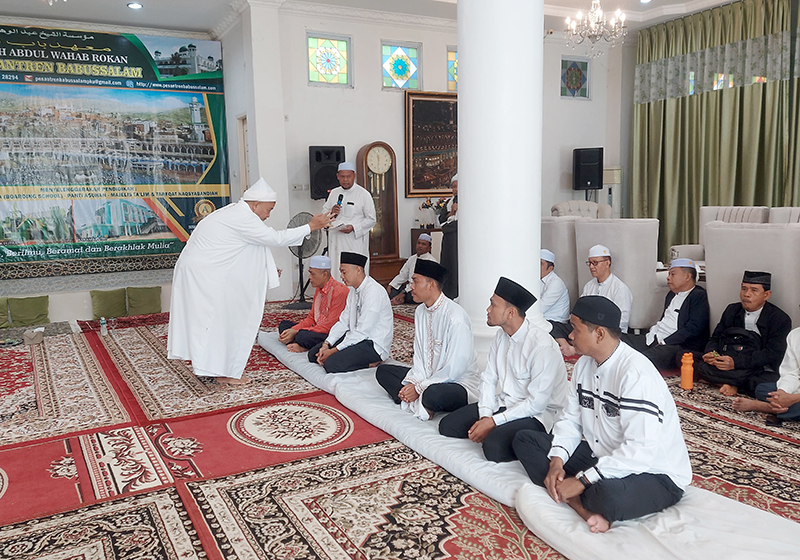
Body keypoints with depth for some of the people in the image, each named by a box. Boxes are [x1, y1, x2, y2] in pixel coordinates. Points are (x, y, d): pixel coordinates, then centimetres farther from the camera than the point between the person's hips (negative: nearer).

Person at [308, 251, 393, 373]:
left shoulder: (374, 292, -22)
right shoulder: (354, 291, 9)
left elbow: (362, 331, -24)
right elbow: (343, 322, 10)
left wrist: (334, 350, -20)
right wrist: (326, 344, -5)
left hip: (373, 345, -9)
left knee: (331, 364, -26)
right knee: (313, 354, 4)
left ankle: (370, 363, -8)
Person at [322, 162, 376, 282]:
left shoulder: (364, 194, -3)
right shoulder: (334, 193, 12)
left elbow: (371, 219, -3)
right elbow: (323, 212, 20)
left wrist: (353, 227, -17)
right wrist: (331, 212, -4)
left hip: (355, 242, -4)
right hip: (336, 242, 5)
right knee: (336, 272, 5)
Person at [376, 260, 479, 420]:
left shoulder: (456, 318, -22)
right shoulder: (420, 312, 5)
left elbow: (455, 369, -23)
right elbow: (419, 354, 9)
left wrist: (419, 388, -18)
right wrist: (412, 383, -9)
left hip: (458, 384, -8)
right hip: (427, 376, 9)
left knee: (433, 393, -40)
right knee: (382, 371, 1)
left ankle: (418, 403, -7)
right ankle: (419, 404, -15)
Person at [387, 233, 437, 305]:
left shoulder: (430, 260, -11)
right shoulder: (412, 258, 16)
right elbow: (402, 275, 19)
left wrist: (404, 292, -26)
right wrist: (390, 285, 1)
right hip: (410, 287, 7)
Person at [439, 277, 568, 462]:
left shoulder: (543, 347, -23)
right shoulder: (501, 336, 3)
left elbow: (536, 403, -23)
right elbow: (488, 379, 5)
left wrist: (493, 422, -20)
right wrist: (485, 416, -11)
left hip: (536, 415, -7)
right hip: (501, 404, 7)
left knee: (494, 446, -33)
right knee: (447, 426, -5)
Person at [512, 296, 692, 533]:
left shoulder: (635, 373, -26)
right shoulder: (584, 364, 2)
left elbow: (640, 451, -32)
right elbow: (570, 419, 5)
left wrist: (581, 481, -28)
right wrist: (557, 461, -13)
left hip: (653, 474, -9)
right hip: (600, 457, 9)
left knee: (609, 495, -43)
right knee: (525, 440, -2)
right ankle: (583, 506, -18)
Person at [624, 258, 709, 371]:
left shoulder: (699, 296, -4)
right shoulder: (671, 294, 25)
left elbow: (692, 328, -14)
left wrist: (664, 342, -18)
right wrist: (651, 334, 7)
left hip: (678, 346, -9)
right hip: (653, 340, 9)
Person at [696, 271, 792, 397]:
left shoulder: (781, 319, -2)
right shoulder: (732, 310, 15)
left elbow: (773, 354, -13)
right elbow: (715, 338, 14)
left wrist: (736, 362, -26)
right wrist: (711, 353, -12)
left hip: (759, 370, -4)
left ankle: (732, 384, -15)